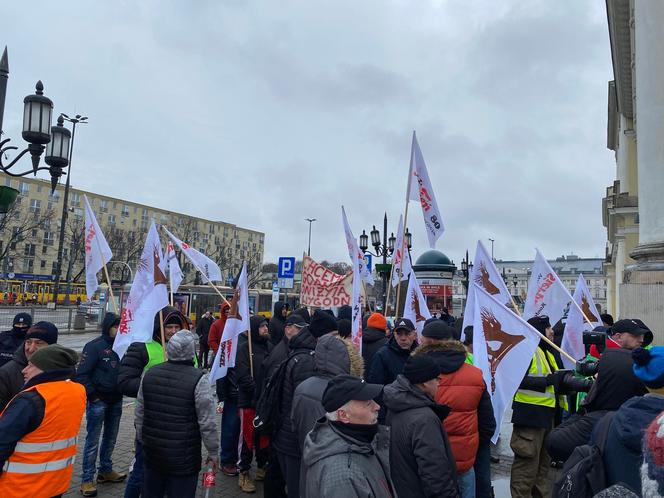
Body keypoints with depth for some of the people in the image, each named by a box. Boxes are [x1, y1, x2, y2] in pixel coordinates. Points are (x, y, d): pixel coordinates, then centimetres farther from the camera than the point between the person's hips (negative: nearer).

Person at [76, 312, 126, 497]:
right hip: (98, 401, -6)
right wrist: (92, 395, -13)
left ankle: (106, 471, 33)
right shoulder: (95, 346, -13)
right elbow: (82, 374, -13)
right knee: (93, 441, 2)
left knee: (110, 438, 17)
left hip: (116, 400, 6)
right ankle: (87, 479, 14)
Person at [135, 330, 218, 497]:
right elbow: (207, 423, -15)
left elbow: (140, 414, 9)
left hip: (152, 452, 5)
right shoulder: (199, 379, -18)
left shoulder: (150, 374, 0)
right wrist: (213, 452, -2)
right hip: (184, 458, -5)